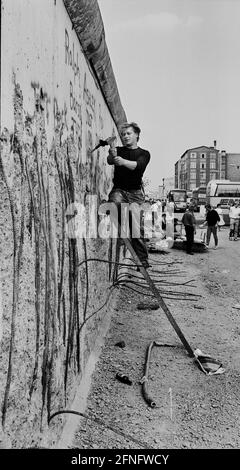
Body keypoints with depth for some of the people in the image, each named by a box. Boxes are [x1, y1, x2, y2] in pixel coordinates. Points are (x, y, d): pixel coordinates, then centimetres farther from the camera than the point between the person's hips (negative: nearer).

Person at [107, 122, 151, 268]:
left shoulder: (144, 153, 12)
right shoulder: (119, 150, 17)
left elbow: (138, 165, -12)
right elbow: (109, 160, -7)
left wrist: (123, 161, -31)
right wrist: (112, 156, -32)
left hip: (135, 193, -1)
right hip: (119, 190, 1)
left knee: (137, 227, -7)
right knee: (115, 202, -36)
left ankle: (143, 260, -1)